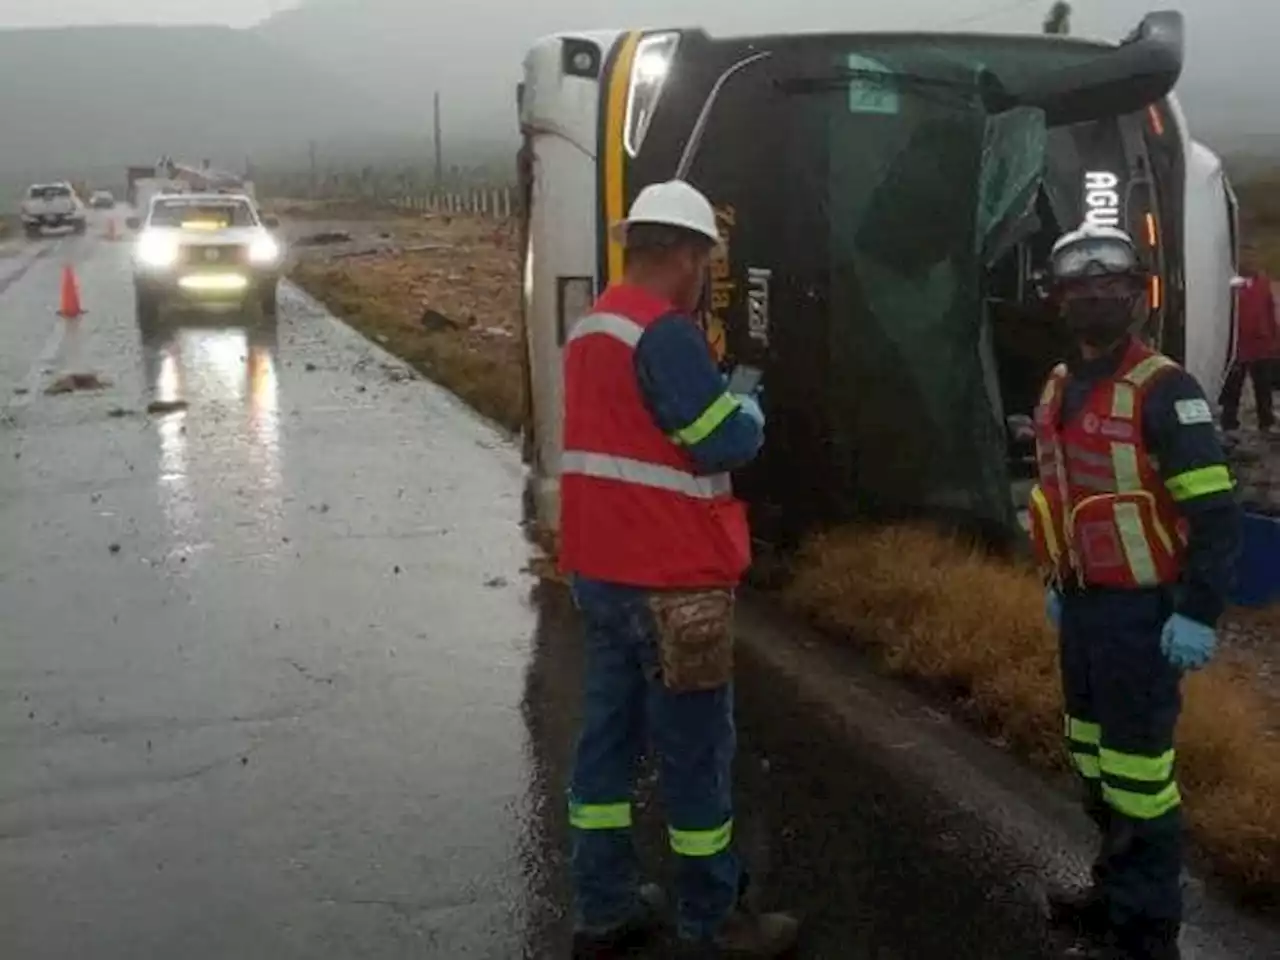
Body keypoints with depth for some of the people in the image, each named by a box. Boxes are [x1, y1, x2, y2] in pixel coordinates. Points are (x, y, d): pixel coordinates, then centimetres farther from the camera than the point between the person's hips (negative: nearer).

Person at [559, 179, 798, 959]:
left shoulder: (592, 328, 12)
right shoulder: (666, 333, -17)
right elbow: (725, 443, -17)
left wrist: (711, 397, 11)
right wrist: (748, 406, 3)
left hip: (603, 568, 9)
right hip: (670, 580, -9)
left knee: (611, 734, 14)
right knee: (696, 750, 2)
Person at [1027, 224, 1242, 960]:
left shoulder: (1163, 389, -15)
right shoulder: (1060, 388, 11)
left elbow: (1215, 510, -18)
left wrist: (1200, 613, -20)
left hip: (1141, 608, -8)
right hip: (1082, 602, 8)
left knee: (1137, 765, -4)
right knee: (1095, 757, 18)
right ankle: (1118, 886, 34)